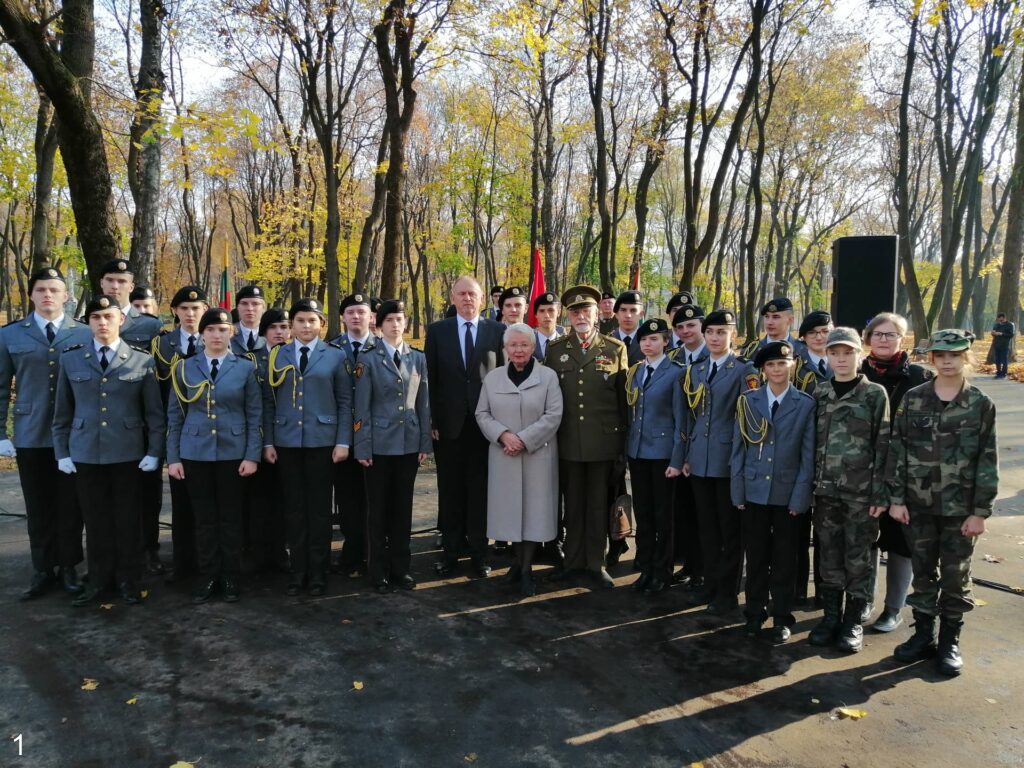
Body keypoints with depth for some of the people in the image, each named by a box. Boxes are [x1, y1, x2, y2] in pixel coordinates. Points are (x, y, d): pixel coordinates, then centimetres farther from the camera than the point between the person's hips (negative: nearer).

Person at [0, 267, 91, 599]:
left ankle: (68, 567, 20)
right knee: (38, 508, 9)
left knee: (70, 506, 7)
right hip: (30, 435, 1)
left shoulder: (85, 334, 1)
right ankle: (43, 570, 21)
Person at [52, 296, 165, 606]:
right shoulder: (70, 359, 6)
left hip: (129, 453, -1)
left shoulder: (142, 361, 0)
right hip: (85, 452, 2)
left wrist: (154, 452, -5)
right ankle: (99, 578, 23)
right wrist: (62, 452, 5)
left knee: (128, 518, 6)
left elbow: (155, 412, 1)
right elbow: (62, 411, 9)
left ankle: (128, 580, 19)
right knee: (95, 519, 8)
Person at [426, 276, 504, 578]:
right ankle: (450, 552, 21)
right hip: (449, 423, 1)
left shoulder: (497, 331, 2)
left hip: (485, 423, -1)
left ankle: (478, 554, 18)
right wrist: (433, 420, -2)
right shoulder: (437, 330, 4)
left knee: (480, 491, 7)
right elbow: (431, 379, 3)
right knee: (450, 491, 9)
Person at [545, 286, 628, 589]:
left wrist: (624, 436, 3)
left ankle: (596, 562, 20)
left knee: (598, 503, 8)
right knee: (572, 502, 11)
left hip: (603, 440, -1)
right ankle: (573, 559, 23)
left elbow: (624, 396, 4)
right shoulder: (555, 349, 6)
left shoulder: (616, 348, 2)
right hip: (568, 440, 1)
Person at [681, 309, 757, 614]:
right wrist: (687, 455, 13)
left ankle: (728, 591, 17)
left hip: (729, 459, -5)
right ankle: (711, 583, 27)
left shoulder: (744, 370, -6)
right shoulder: (695, 370, 12)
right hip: (700, 460, 5)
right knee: (706, 526, 14)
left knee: (730, 528, 5)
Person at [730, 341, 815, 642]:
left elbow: (808, 455, -3)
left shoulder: (806, 404, -2)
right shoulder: (747, 401, 2)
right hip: (754, 490, 1)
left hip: (787, 493, -1)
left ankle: (782, 618, 22)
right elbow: (738, 449, 2)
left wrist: (800, 497, -8)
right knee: (756, 555, 10)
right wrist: (737, 491, -2)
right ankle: (755, 613, 25)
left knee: (784, 558, 9)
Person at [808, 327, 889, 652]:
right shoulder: (819, 394, 7)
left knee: (857, 559, 6)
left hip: (861, 492, -3)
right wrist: (808, 485, 3)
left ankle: (854, 621, 19)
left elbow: (883, 446, -4)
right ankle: (831, 615, 23)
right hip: (825, 490, 3)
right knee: (830, 558, 11)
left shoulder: (875, 394, -3)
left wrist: (880, 494, -8)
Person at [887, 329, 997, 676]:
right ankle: (923, 634, 26)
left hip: (960, 509, -1)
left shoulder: (981, 404, -2)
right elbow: (897, 451, 1)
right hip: (919, 505, 1)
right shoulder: (912, 399, 0)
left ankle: (950, 641, 24)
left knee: (955, 576, 9)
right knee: (923, 573, 12)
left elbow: (988, 462, -2)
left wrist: (980, 512, -6)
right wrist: (896, 498, -3)